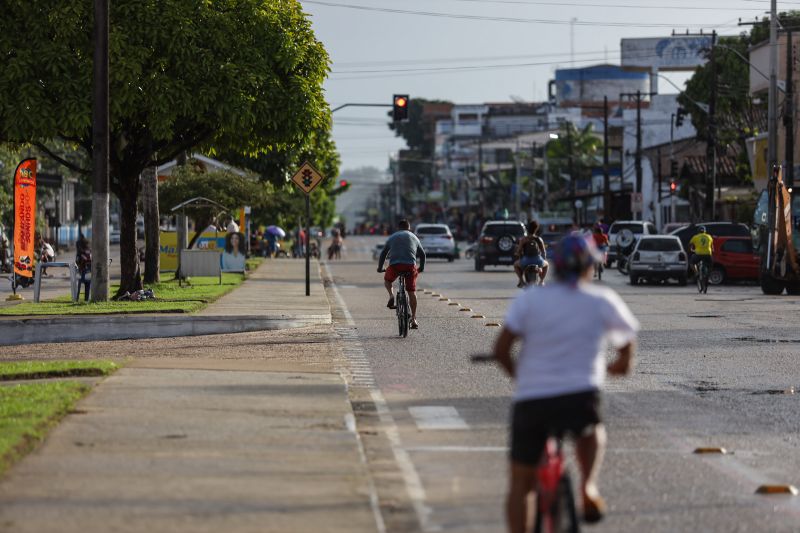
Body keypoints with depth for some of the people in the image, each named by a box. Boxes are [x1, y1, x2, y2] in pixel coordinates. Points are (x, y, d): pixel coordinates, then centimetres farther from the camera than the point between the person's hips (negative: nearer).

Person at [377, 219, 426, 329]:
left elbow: (383, 253, 21)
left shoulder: (392, 237, 21)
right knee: (412, 292, 8)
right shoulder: (413, 237, 23)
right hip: (410, 265, 1)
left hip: (395, 265, -1)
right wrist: (422, 268, 40)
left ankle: (391, 295, -1)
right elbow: (422, 254, 27)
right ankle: (413, 319, 7)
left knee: (387, 280, 29)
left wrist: (380, 268, 31)